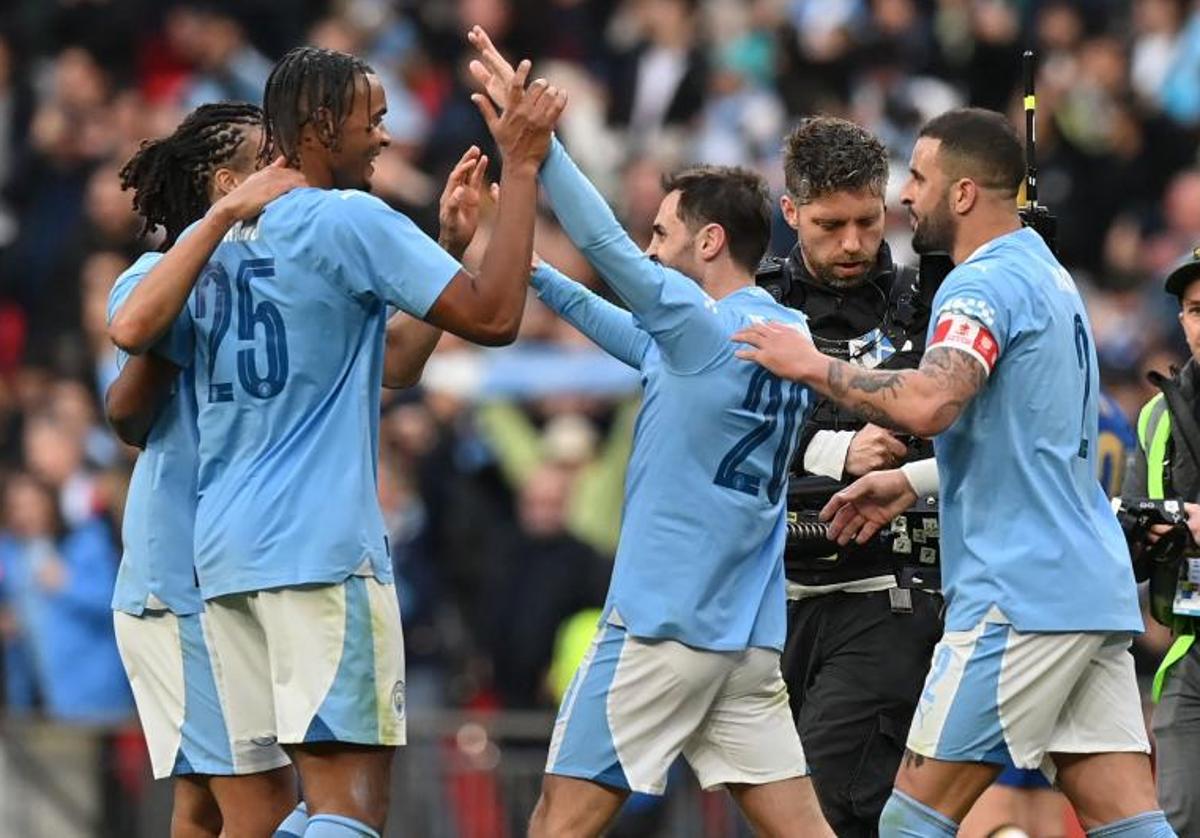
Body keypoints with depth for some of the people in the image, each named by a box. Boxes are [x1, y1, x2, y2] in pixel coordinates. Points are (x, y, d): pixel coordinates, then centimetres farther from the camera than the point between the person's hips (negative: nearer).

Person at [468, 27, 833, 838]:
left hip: (664, 626, -8)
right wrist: (532, 273, 22)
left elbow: (607, 244, -16)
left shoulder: (711, 328, -12)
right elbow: (641, 341, 23)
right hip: (751, 639, 8)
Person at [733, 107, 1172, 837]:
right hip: (1096, 588, 9)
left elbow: (929, 404, -29)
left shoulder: (986, 284, -11)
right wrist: (911, 483, 31)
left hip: (1022, 596, -9)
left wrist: (814, 365, -15)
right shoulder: (1049, 277, 20)